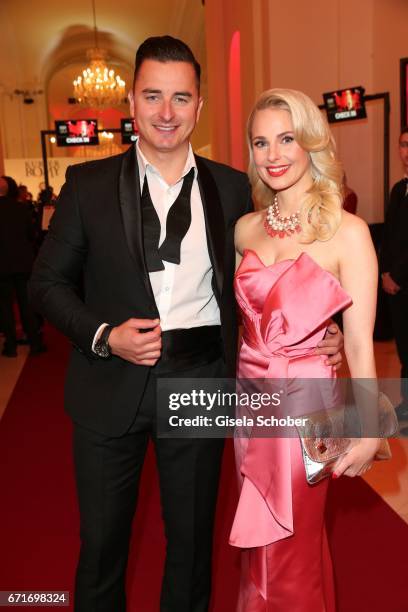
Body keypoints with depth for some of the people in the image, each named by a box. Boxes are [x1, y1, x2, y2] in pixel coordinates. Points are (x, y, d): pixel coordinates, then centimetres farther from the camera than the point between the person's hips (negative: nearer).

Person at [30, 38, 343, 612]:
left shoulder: (232, 187, 2)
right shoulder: (88, 183, -2)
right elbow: (48, 281, 0)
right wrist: (104, 336, -15)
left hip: (201, 379, 1)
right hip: (113, 385, 0)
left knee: (193, 535, 20)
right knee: (102, 539, 18)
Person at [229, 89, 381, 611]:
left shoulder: (347, 231, -12)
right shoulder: (246, 229, 4)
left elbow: (359, 343, -12)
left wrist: (370, 432, -13)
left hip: (305, 403, -5)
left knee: (289, 554, 13)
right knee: (258, 541, 23)